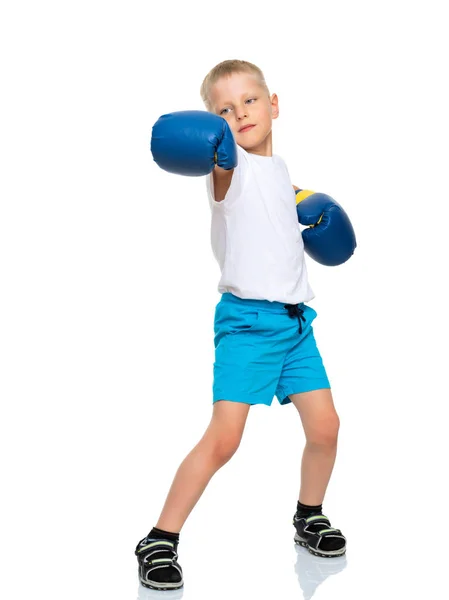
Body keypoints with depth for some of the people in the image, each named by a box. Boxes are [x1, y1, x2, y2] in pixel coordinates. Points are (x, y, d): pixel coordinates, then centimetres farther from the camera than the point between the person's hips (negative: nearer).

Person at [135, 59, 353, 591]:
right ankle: (160, 541, -1)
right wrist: (206, 145, -55)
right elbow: (222, 165, -35)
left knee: (324, 427, 6)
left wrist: (303, 210, 24)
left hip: (295, 317, 7)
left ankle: (309, 518, 31)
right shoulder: (231, 164, -7)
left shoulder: (279, 169, 15)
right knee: (223, 438, -14)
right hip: (247, 317, -7)